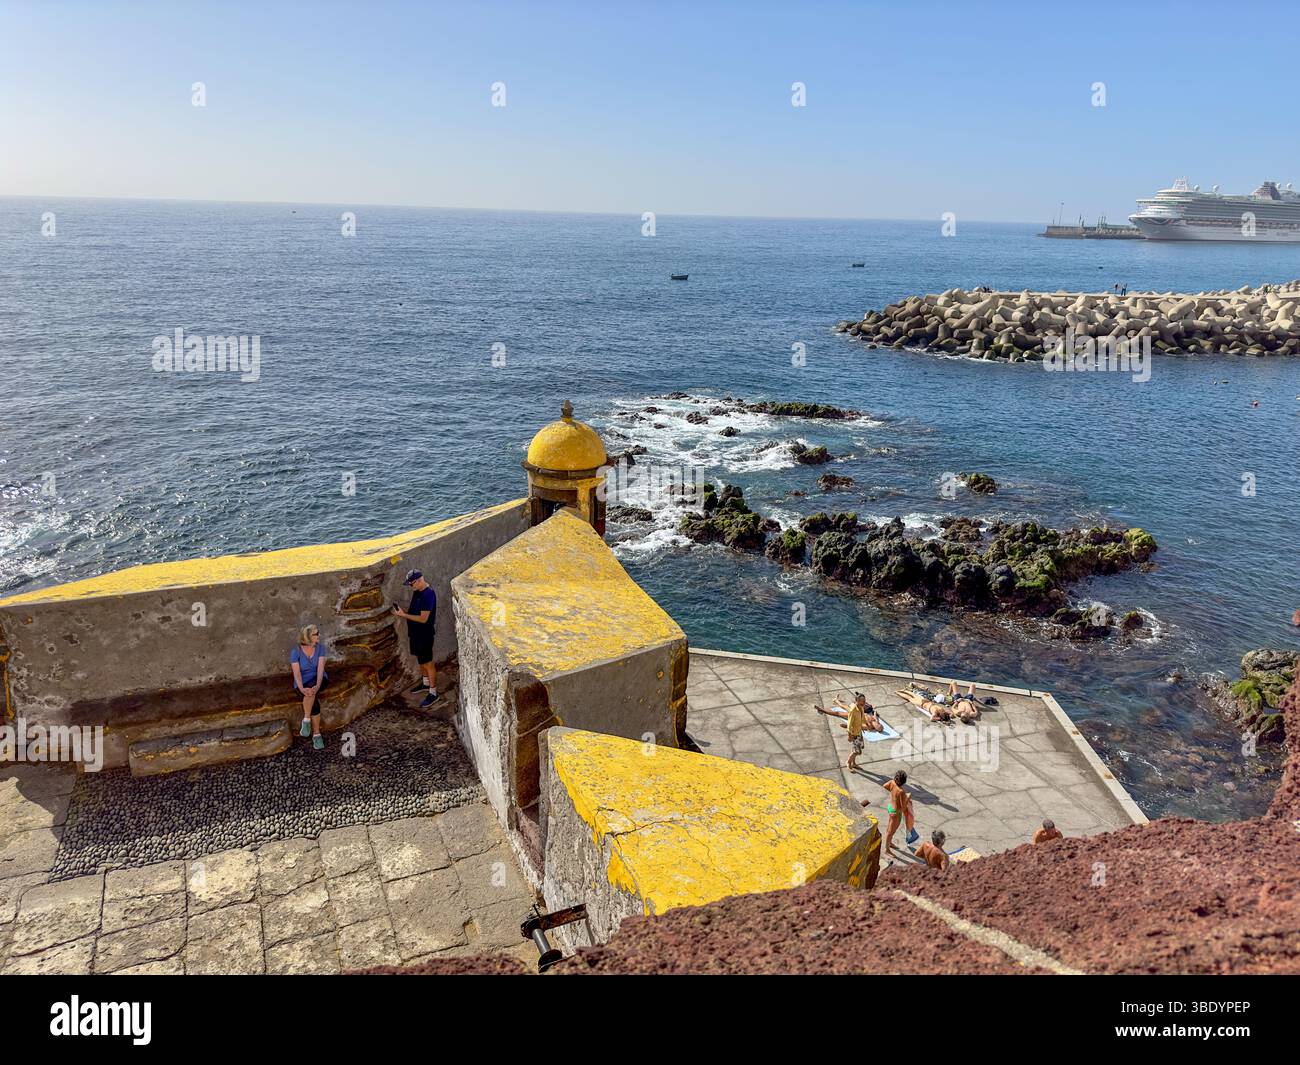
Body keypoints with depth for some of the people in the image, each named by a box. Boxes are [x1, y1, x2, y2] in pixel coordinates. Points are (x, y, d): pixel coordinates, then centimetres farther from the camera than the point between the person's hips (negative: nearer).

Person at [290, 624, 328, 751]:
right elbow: (296, 673, -20)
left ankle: (306, 721, -28)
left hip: (319, 680, 1)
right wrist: (302, 689, -39)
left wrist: (317, 686, -35)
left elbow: (320, 668, -18)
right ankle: (316, 735, -24)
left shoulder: (320, 648, -8)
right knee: (314, 701, -32)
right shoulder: (295, 652, -13)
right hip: (303, 684, -1)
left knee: (311, 691, -37)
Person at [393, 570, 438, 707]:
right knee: (421, 661, 23)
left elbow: (423, 618, -27)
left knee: (428, 663, 0)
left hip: (424, 635, -9)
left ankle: (433, 693, 9)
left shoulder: (428, 595, -26)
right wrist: (403, 612, -2)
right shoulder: (417, 592, 4)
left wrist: (403, 615, -24)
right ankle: (425, 683, 41)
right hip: (416, 633, 9)